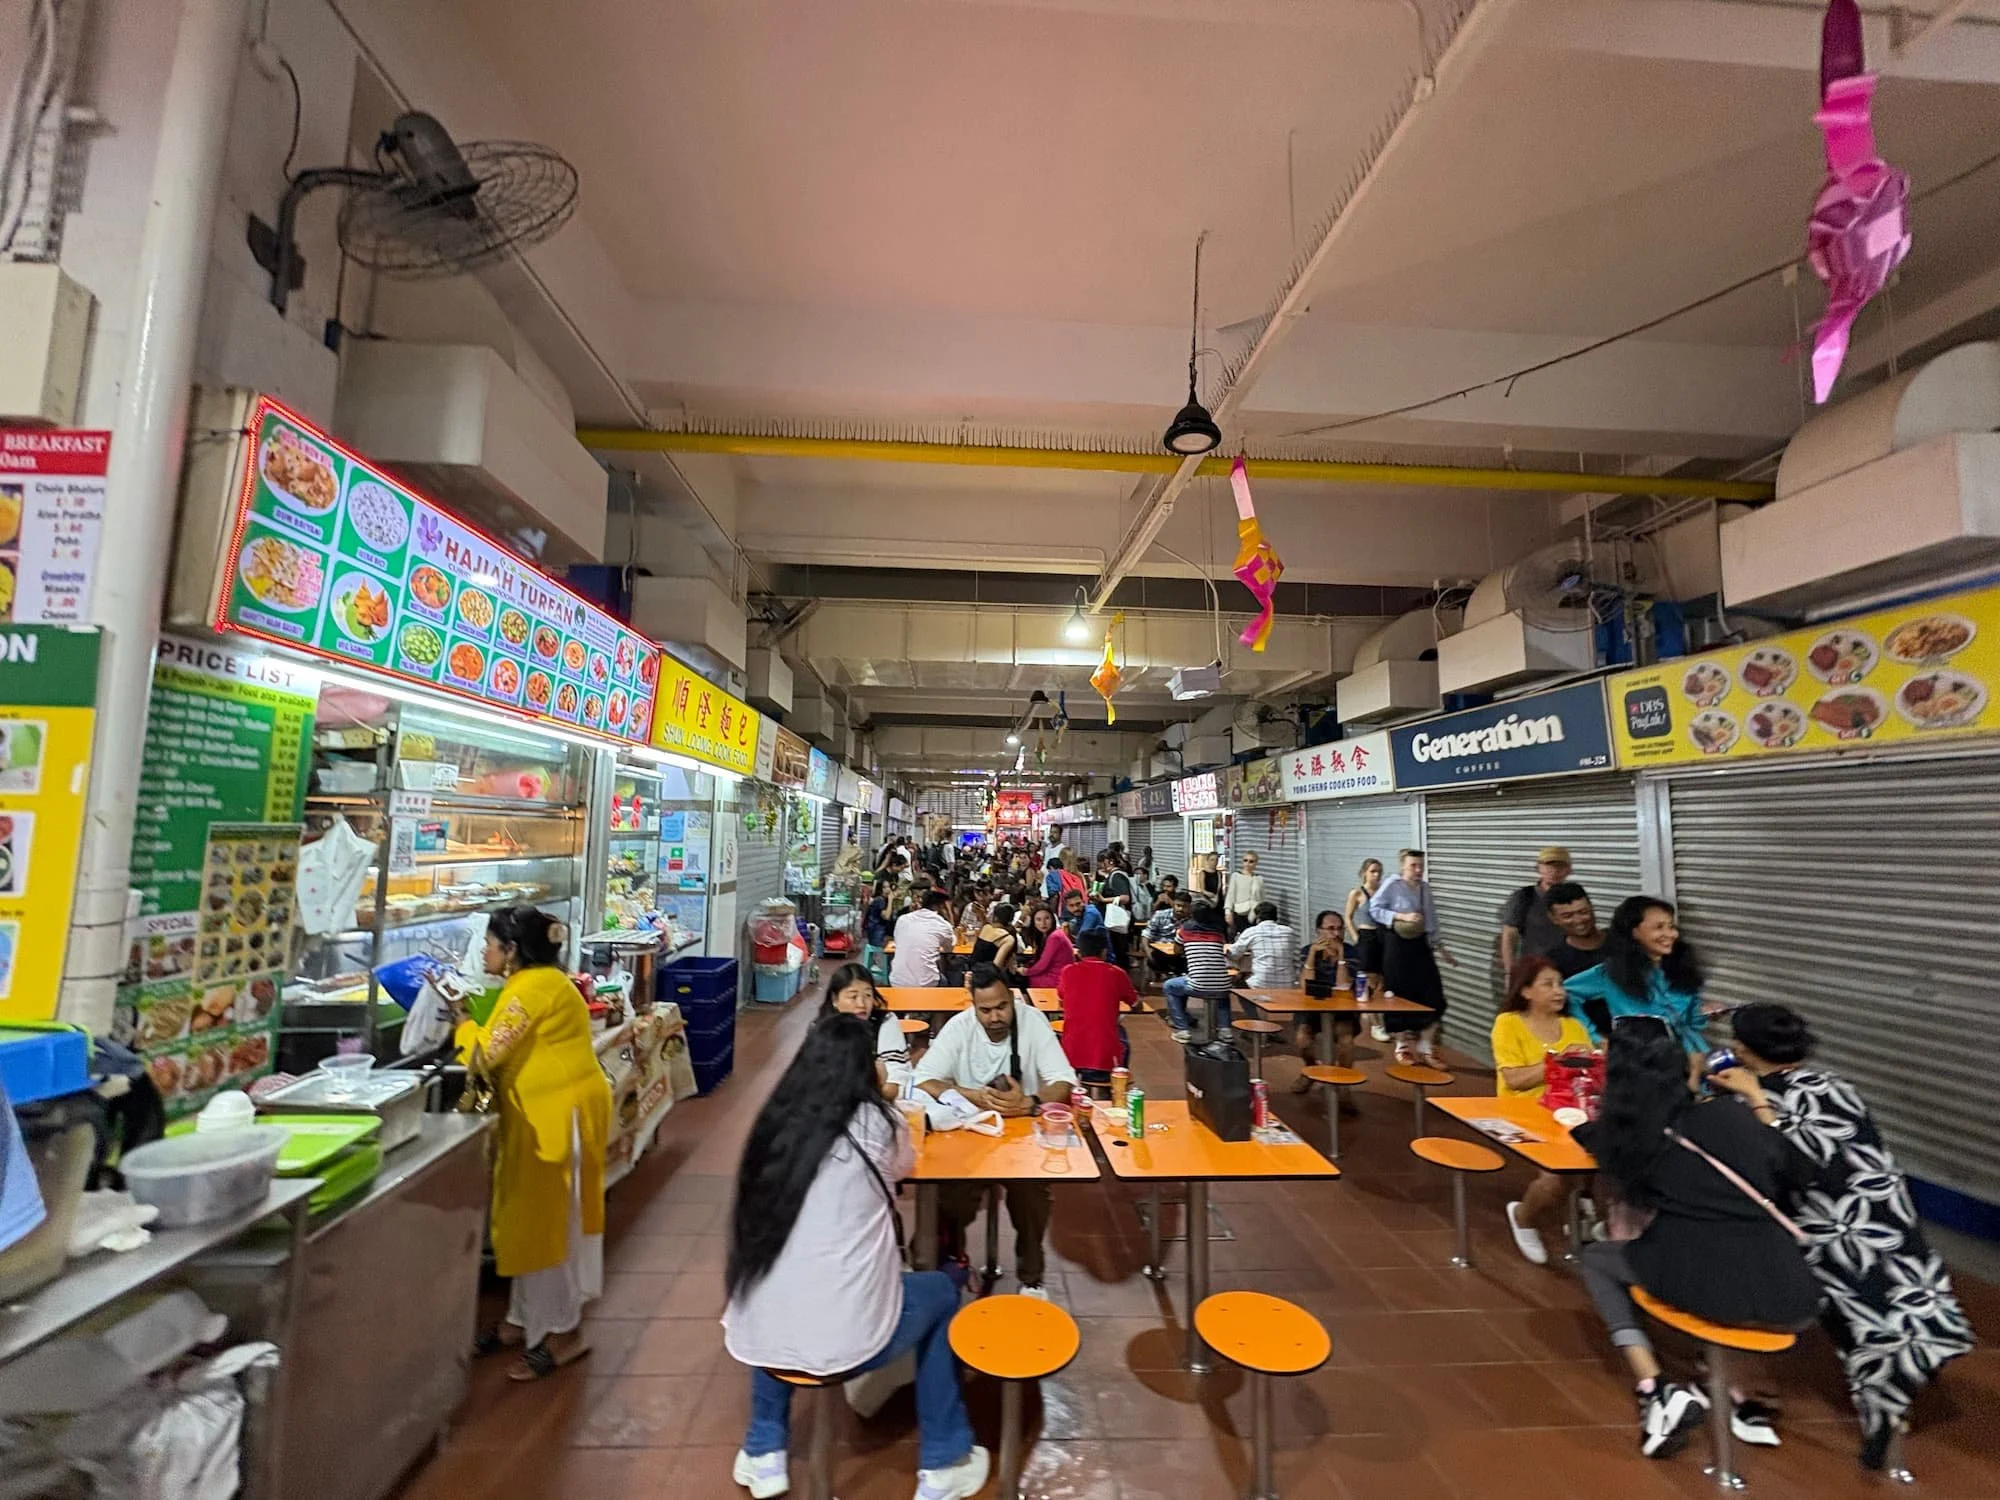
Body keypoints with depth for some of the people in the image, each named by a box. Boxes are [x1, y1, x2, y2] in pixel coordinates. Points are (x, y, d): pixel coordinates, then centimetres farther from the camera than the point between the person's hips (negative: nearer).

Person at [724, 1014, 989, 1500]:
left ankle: (765, 1453, 42)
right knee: (941, 1292, 23)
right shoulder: (874, 1122, -11)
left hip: (759, 1335, 4)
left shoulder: (776, 1122, 0)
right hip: (845, 1339, -4)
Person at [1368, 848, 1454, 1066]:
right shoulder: (1392, 884, -11)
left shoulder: (1425, 887, 8)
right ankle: (1402, 1045, 21)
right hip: (1397, 944, -5)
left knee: (1432, 995, 0)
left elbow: (1431, 920, 15)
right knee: (1400, 995, 3)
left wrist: (1442, 947, 15)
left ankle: (1426, 1047, 14)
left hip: (1420, 944, 5)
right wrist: (1402, 916, -20)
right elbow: (1374, 909, -12)